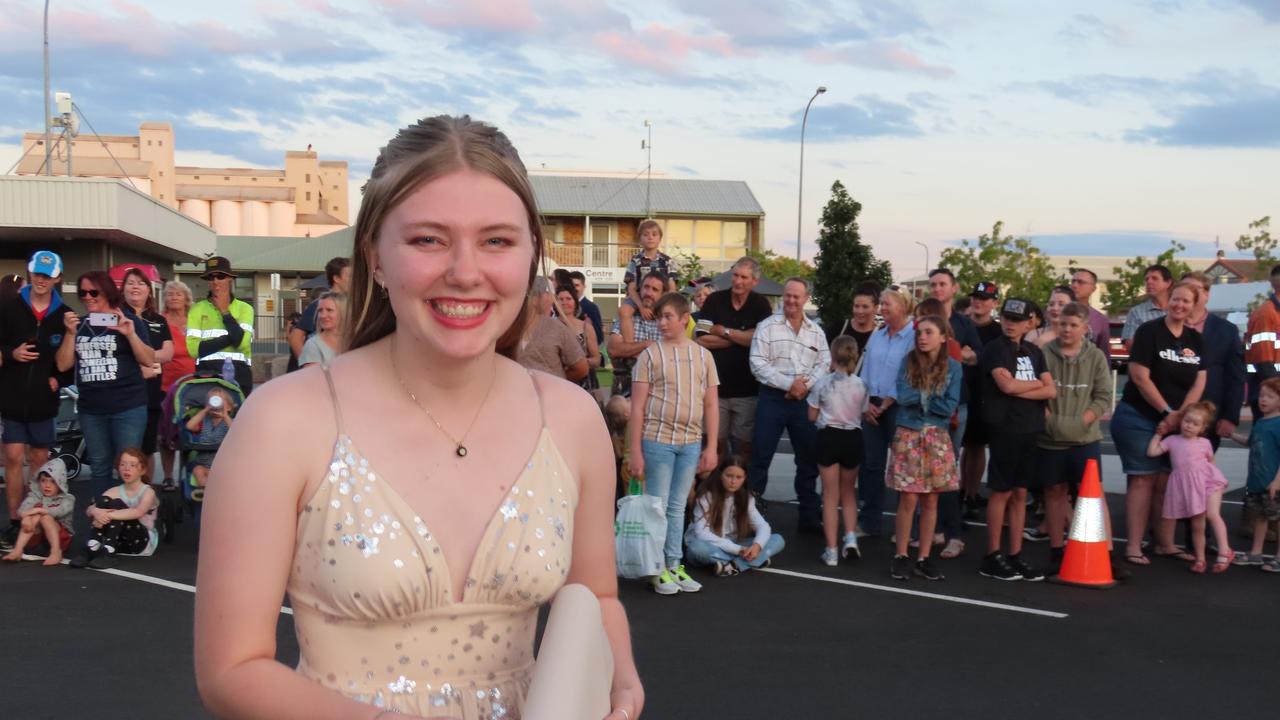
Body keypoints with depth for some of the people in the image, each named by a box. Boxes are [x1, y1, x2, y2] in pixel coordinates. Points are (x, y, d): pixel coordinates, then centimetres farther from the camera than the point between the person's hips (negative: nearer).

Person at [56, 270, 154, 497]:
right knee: (98, 466, 10)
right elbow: (63, 365, 5)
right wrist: (71, 334, -7)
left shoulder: (128, 319, -1)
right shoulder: (79, 324, 11)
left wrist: (130, 334, -21)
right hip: (90, 409, 4)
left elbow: (148, 360, -7)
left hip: (128, 407, -4)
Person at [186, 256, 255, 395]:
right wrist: (230, 337, -9)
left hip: (238, 374, 0)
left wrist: (225, 312, -1)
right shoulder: (198, 309, 7)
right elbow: (193, 348, -6)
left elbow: (242, 342, -10)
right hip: (207, 373, 0)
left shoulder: (244, 308, 7)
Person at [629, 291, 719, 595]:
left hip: (691, 442, 3)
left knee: (678, 507, 12)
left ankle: (674, 565, 20)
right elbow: (637, 407, -4)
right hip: (658, 439, -3)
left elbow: (711, 405, 9)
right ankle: (657, 569, 11)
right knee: (657, 506, 2)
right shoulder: (650, 355, -2)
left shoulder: (703, 355, 7)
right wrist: (635, 452, -8)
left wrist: (711, 447, 4)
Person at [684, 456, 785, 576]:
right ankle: (756, 561, -32)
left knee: (777, 540, -13)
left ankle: (735, 565, -33)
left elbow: (763, 526, -7)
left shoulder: (746, 498, -1)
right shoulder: (706, 497, -16)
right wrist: (737, 550, -31)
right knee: (698, 547, -40)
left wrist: (757, 545, -31)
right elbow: (702, 533, -25)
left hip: (731, 546, 5)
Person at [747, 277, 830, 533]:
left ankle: (810, 516, 20)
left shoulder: (816, 331, 10)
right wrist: (789, 384, -15)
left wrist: (806, 384, -12)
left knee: (808, 460, 10)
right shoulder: (767, 326, -1)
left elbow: (825, 364, 6)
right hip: (773, 399, -3)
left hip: (804, 401, 4)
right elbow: (758, 365, -9)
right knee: (760, 458, -3)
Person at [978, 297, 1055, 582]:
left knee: (1020, 493, 7)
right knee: (1002, 491, -2)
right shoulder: (996, 348, -3)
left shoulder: (1034, 352, 14)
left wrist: (1020, 390, -9)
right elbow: (1006, 385, -16)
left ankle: (1016, 556, 12)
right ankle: (992, 556, 5)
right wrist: (1036, 384, 0)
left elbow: (1051, 390, 4)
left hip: (1029, 430, 5)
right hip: (1004, 429, -5)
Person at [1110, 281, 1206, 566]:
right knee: (1143, 479, -6)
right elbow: (1140, 377, -13)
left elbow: (1198, 383, 5)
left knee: (1167, 482, 6)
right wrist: (1168, 412, -11)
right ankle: (1134, 547, -4)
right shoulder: (1149, 331, -8)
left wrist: (1179, 417, -9)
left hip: (1177, 422, 5)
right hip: (1139, 418, -5)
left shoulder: (1196, 340, 10)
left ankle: (1165, 544, 14)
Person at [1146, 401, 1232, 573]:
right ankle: (1200, 559, 16)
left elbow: (1211, 462, 19)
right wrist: (1158, 433, 7)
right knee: (1197, 525, 6)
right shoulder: (1172, 440, 8)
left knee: (1212, 514, -23)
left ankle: (1224, 551, -19)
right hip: (1186, 486, 2)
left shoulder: (1204, 443, 8)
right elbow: (1152, 451, 2)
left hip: (1207, 480, -2)